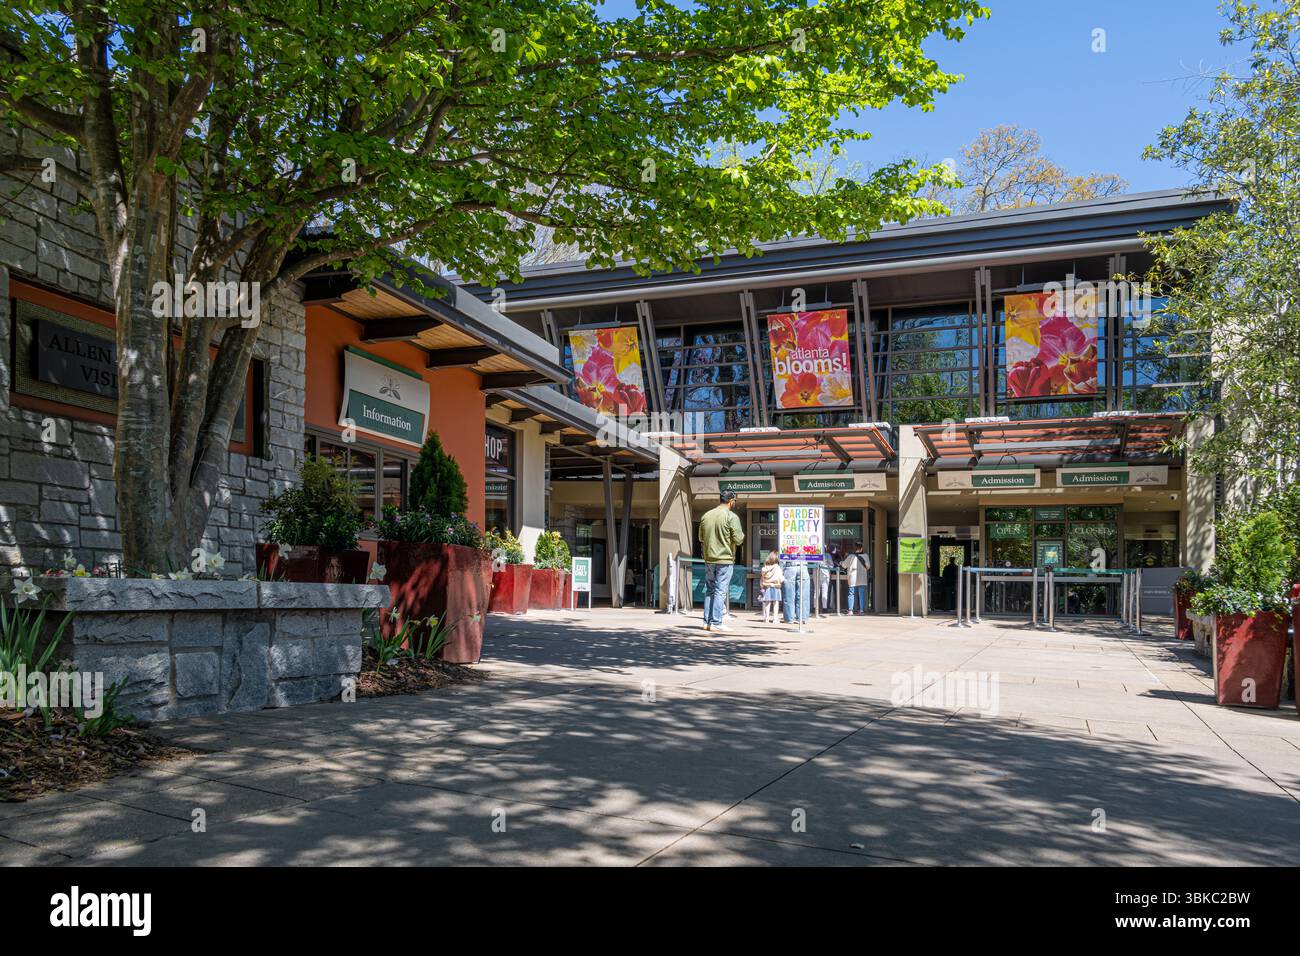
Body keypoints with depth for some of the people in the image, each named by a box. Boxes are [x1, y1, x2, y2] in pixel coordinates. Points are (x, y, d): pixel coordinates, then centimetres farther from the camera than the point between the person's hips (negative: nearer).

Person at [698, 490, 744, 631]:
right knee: (720, 591, -2)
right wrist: (742, 535, 8)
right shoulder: (731, 516, -9)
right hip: (725, 559, -5)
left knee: (709, 590, 13)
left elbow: (701, 539, 14)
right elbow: (738, 540, -12)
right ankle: (715, 623, -4)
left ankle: (707, 622, 14)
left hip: (709, 559, 5)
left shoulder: (706, 516, 8)